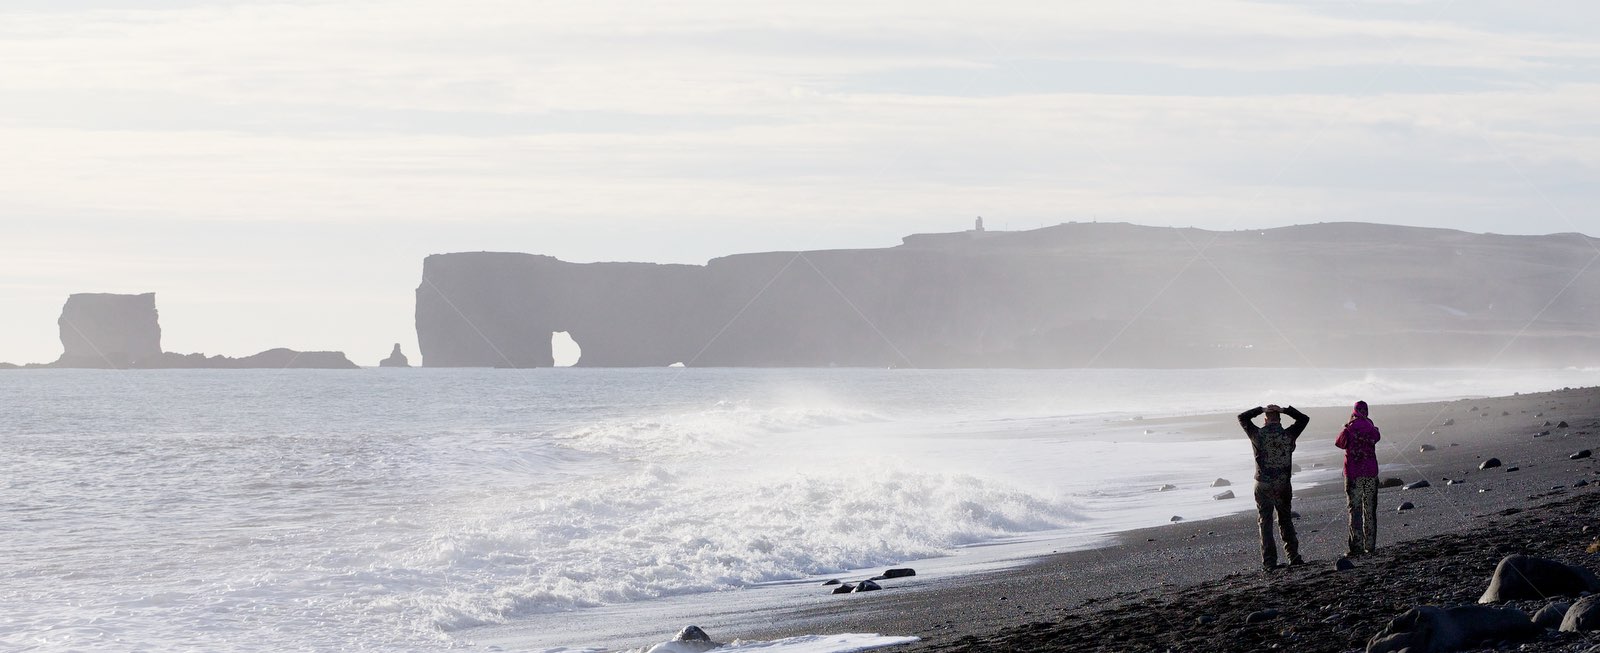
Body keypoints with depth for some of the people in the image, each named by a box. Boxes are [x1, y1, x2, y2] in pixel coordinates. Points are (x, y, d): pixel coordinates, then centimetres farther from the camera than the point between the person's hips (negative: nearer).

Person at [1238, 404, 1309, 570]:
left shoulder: (1258, 434, -8)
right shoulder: (1288, 434, -5)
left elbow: (1242, 417, 7)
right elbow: (1304, 419, 12)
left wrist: (1261, 410, 4)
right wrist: (1284, 410, 4)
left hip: (1263, 485, -2)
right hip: (1283, 485, 2)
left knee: (1265, 523, 2)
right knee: (1286, 521, 16)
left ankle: (1269, 561, -2)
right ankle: (1293, 556, 12)